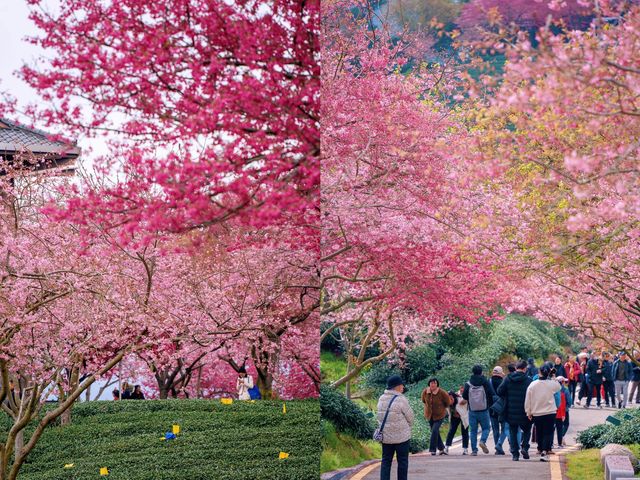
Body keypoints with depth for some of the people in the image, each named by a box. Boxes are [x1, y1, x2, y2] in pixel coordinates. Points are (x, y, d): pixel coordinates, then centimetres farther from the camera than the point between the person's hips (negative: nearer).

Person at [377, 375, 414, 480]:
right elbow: (410, 416, -7)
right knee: (402, 461, 7)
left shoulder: (381, 399, 2)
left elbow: (380, 416, 9)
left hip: (385, 436, 5)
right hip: (402, 436, -5)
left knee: (386, 461, 10)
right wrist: (408, 426, 11)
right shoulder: (401, 399, -16)